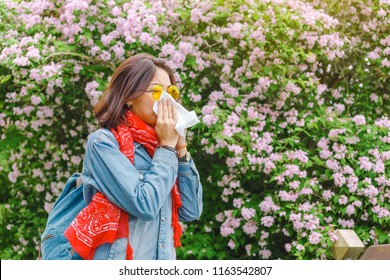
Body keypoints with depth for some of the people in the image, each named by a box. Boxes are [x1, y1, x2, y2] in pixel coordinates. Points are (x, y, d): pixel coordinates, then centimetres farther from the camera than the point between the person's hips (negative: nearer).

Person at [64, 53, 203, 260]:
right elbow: (144, 204, -20)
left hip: (165, 256, 6)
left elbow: (191, 212, 5)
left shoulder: (156, 146, 7)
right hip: (117, 257, -6)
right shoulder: (103, 142, -9)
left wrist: (180, 148, -1)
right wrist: (168, 147, -10)